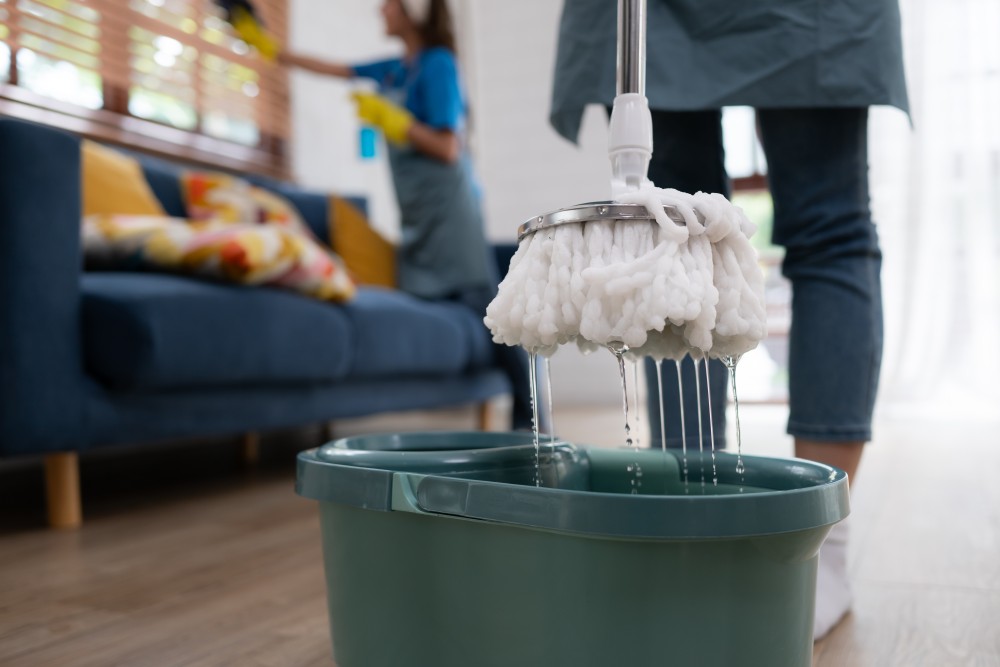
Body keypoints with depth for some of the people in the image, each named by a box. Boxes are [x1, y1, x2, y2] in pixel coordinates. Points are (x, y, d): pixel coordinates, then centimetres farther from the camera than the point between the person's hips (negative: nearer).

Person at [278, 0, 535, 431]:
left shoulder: (438, 63, -5)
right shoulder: (394, 70, 17)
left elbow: (448, 150, -12)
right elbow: (334, 69, 29)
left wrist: (388, 117, -13)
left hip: (448, 209, -8)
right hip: (417, 216, 8)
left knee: (481, 306, -12)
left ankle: (528, 418, -9)